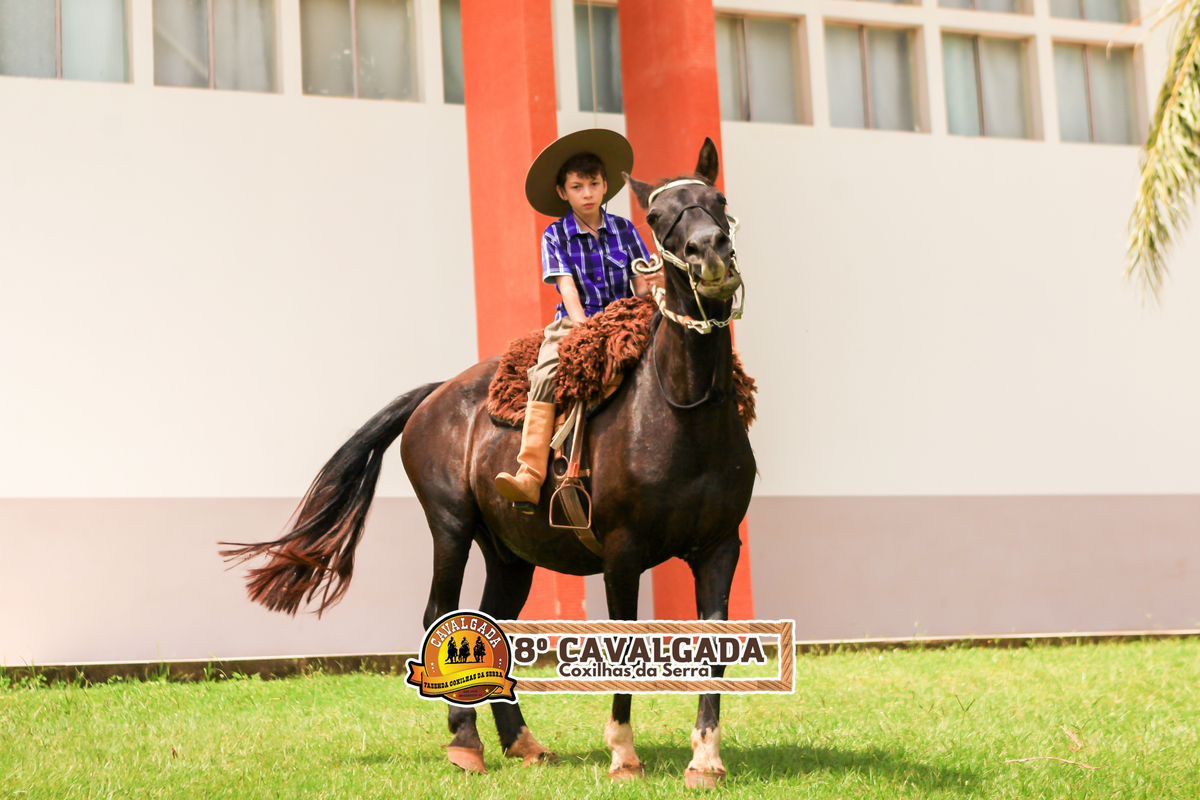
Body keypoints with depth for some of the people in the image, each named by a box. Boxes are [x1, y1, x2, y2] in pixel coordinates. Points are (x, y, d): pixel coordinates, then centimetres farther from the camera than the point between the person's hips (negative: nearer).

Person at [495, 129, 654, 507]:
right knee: (544, 377, -26)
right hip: (573, 322, -2)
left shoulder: (623, 230, 8)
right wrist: (584, 328, -21)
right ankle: (530, 477, -33)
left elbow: (641, 284, 8)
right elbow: (567, 286, -8)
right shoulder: (555, 235, 3)